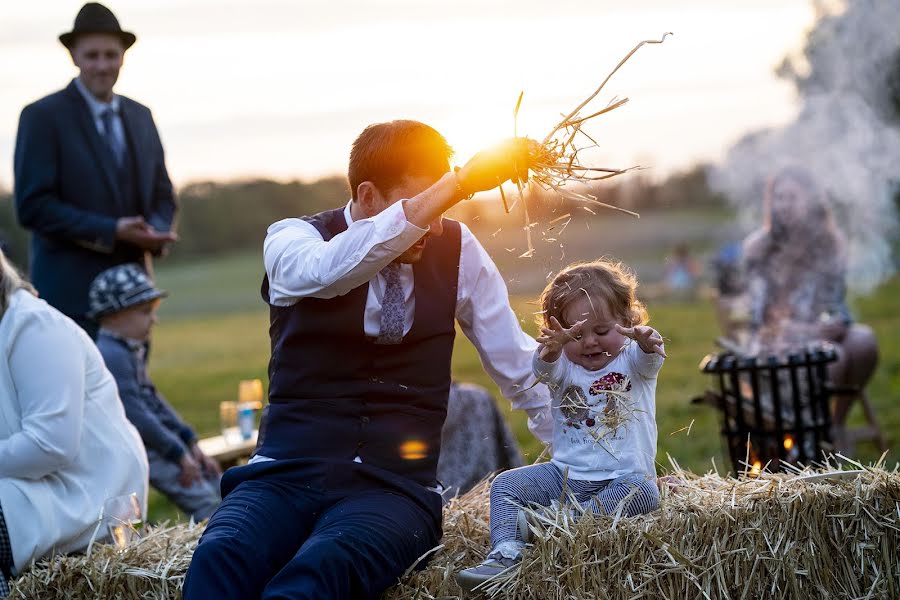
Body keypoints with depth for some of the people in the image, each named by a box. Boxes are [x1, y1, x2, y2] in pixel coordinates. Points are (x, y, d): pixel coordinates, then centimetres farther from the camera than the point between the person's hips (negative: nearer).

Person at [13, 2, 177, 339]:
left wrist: (156, 233, -7)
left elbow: (162, 196, 16)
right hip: (71, 296, -6)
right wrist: (112, 232, -20)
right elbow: (33, 206, -13)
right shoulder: (42, 117, -7)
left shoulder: (140, 116, 12)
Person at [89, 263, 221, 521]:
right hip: (139, 450, -11)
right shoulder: (111, 355, -20)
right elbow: (135, 414, -22)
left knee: (216, 481, 9)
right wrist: (178, 454, -16)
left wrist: (191, 443, 13)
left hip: (160, 441, 11)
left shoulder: (132, 351, 14)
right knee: (205, 501, -15)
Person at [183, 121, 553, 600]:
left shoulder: (456, 249, 6)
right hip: (286, 476, 0)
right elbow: (328, 271, -25)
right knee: (219, 560, -35)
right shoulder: (291, 240, 0)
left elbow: (518, 366, 14)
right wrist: (459, 183, -29)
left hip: (394, 489, 0)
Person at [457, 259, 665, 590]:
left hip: (622, 478, -3)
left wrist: (645, 340, -48)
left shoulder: (632, 360, 2)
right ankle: (506, 552, -32)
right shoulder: (563, 367, 7)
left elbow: (649, 357, -22)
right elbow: (544, 368, -17)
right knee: (504, 485, -13)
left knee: (643, 492, -34)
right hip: (565, 475, 3)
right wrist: (551, 348, -43)